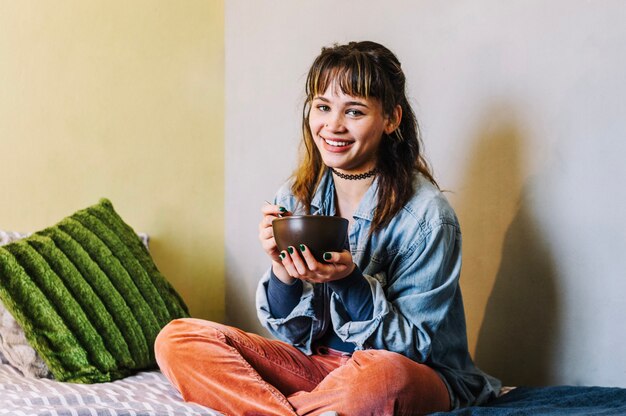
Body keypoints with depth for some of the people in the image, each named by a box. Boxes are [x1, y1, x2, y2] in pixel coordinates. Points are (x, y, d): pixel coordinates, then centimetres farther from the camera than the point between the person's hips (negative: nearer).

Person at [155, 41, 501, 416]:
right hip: (317, 363, 5)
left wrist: (349, 282, -27)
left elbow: (417, 347, -13)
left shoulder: (426, 215, -15)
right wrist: (282, 272, -18)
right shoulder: (295, 197, 0)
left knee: (383, 375, -42)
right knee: (176, 340, -13)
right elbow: (294, 333, 3)